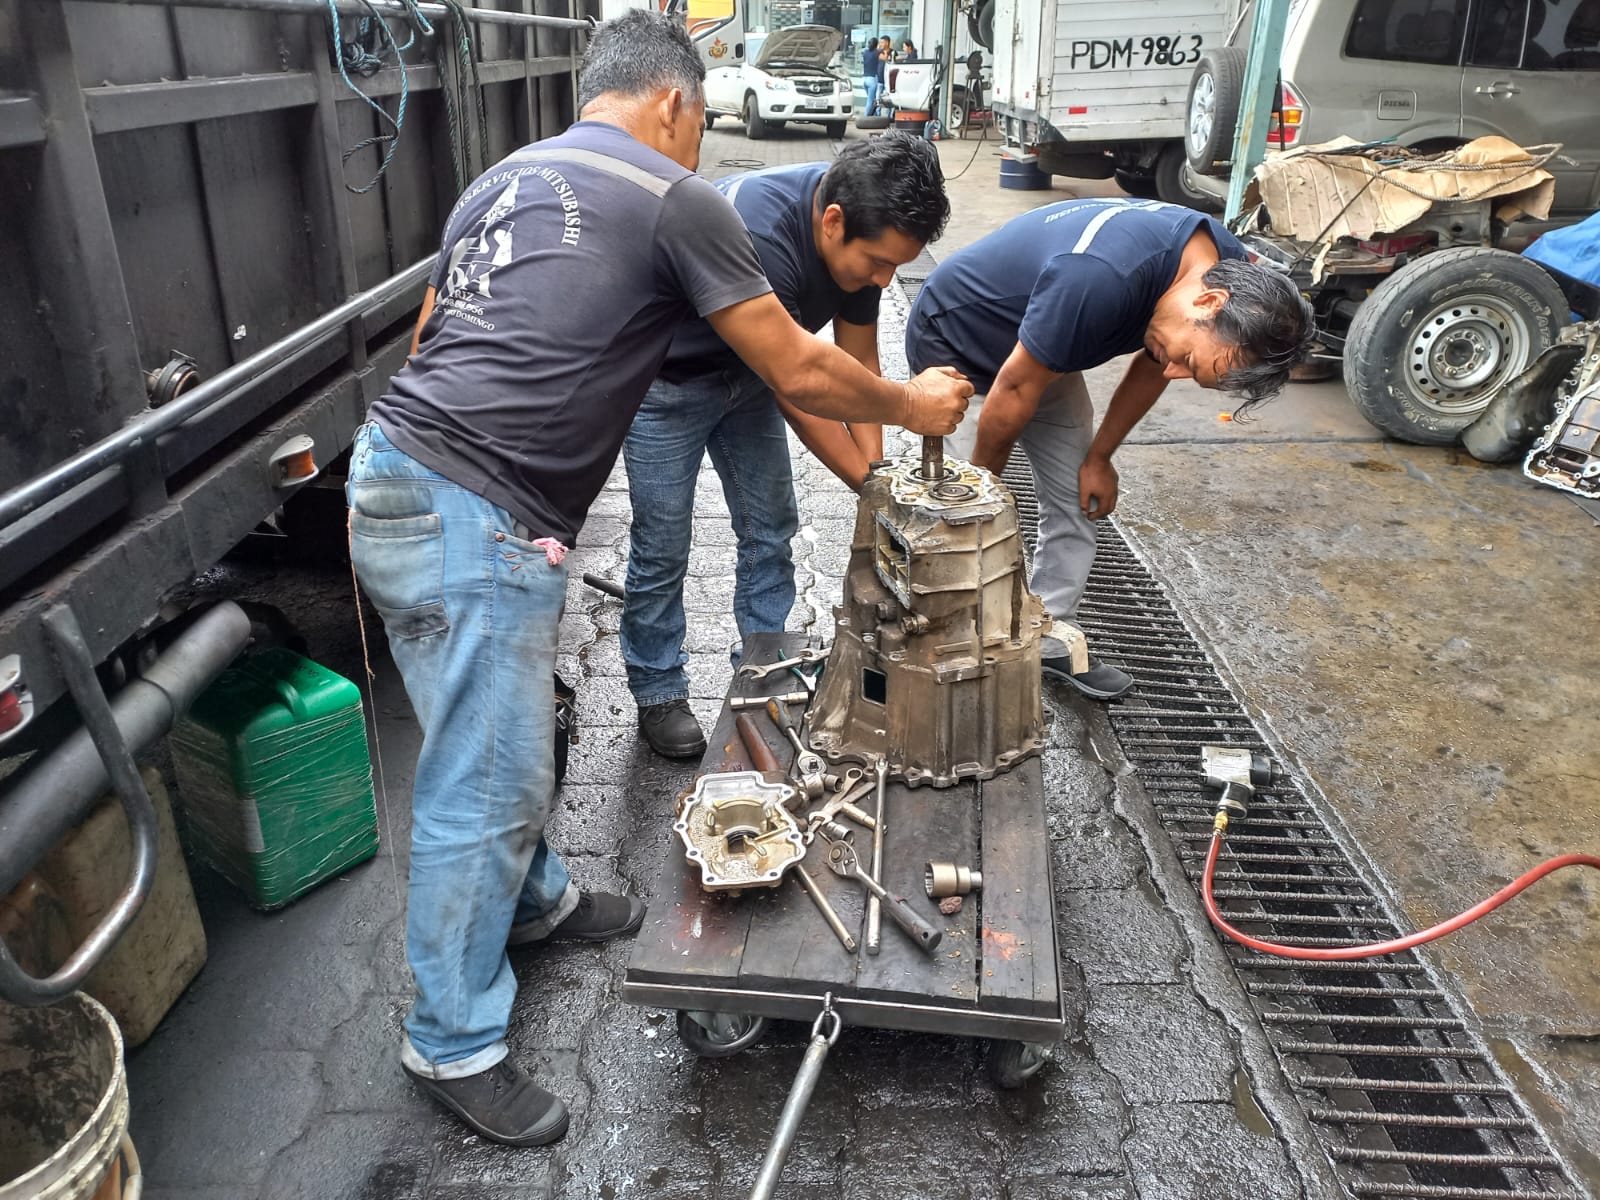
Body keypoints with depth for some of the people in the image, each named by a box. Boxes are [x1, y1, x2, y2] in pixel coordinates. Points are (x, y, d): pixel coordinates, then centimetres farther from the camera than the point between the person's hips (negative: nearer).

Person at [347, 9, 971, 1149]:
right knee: (487, 783, 3)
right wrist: (913, 404, 15)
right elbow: (801, 374, -1)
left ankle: (532, 898, 45)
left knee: (513, 737, 24)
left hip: (398, 471, 9)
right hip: (473, 525, -9)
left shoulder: (498, 182, 20)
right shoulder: (677, 199, -4)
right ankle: (455, 1044, 20)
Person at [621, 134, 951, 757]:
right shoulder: (757, 230, -39)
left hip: (746, 372, 7)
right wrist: (871, 485, -28)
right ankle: (658, 694, 16)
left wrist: (878, 471, -16)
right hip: (667, 379, -6)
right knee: (662, 545, -1)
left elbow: (858, 366, -7)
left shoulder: (863, 231, -16)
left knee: (770, 531, 7)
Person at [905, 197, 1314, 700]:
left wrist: (1098, 458, 4)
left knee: (1079, 501, 6)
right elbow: (1014, 391, -28)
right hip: (957, 346, -7)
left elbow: (1148, 368, 1)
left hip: (1046, 352, 7)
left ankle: (1049, 643, 20)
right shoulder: (1099, 278, -42)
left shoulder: (1229, 266, -16)